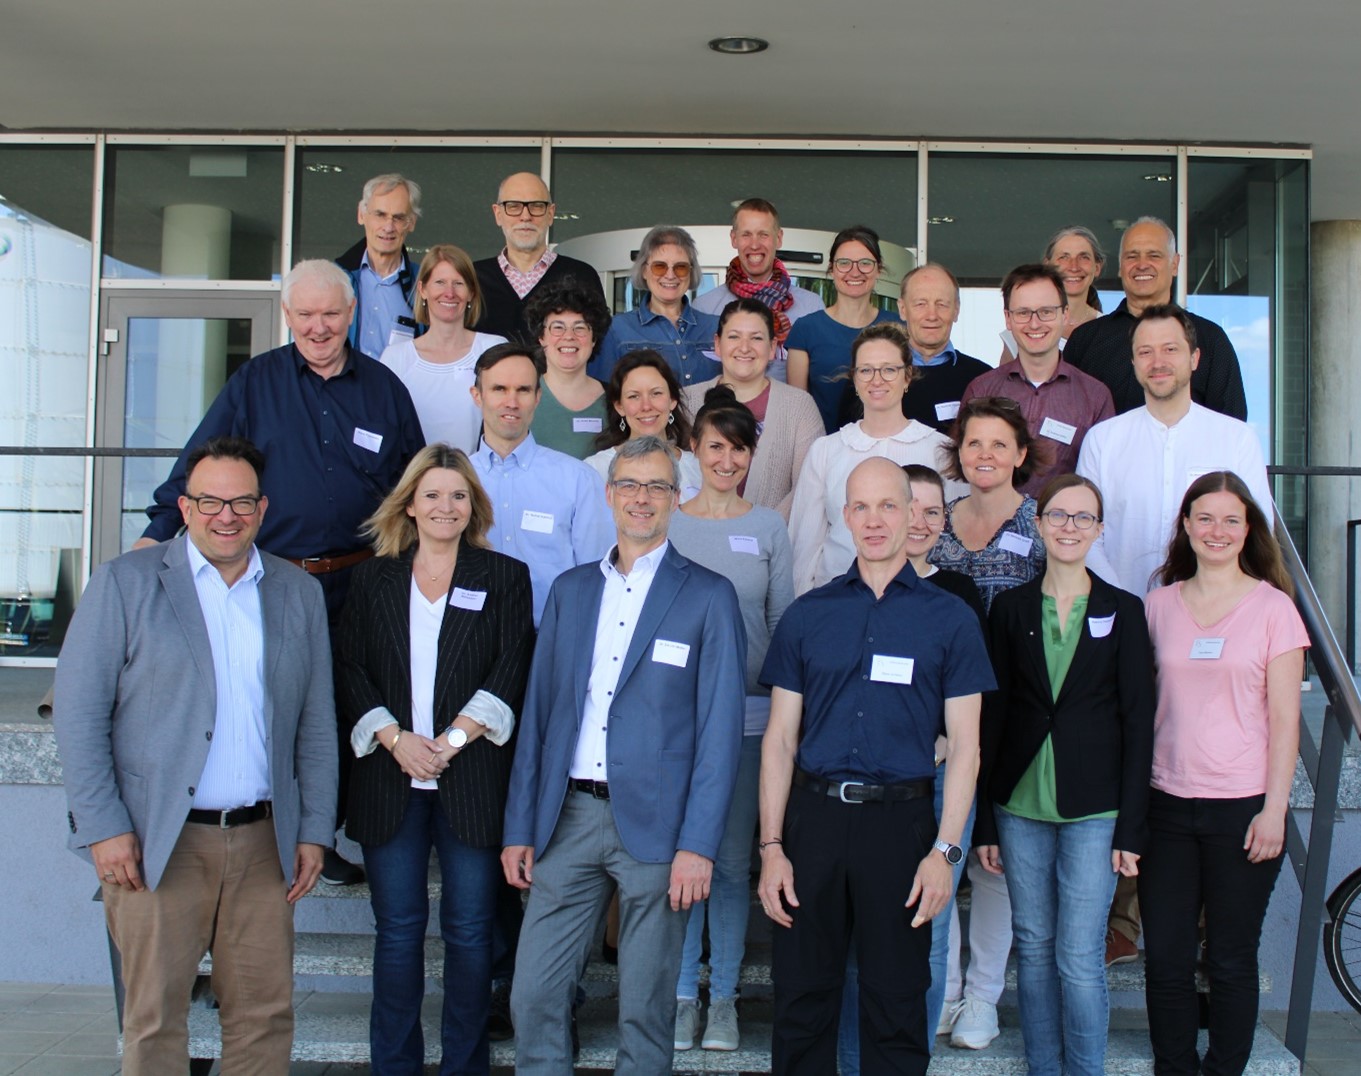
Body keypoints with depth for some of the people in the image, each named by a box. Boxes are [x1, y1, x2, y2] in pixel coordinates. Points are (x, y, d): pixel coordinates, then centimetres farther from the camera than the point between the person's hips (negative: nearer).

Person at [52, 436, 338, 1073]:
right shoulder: (125, 583, 1)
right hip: (157, 841, -3)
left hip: (264, 840, 3)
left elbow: (317, 723, 13)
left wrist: (314, 830, 7)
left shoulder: (299, 593, 11)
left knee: (266, 1015, 6)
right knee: (154, 1018, 3)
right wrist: (103, 828, -9)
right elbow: (77, 713, -3)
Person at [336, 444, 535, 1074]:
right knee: (397, 930, 6)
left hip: (471, 779, -1)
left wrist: (454, 739, -12)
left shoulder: (504, 577, 7)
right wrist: (394, 739, -9)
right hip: (390, 779, 2)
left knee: (469, 931, 3)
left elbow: (514, 670, -2)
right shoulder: (373, 579, 12)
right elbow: (348, 669, 5)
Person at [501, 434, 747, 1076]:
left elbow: (720, 729, -5)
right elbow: (538, 712, 11)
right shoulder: (570, 590, 12)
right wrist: (519, 828, 7)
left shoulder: (708, 597, -1)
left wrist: (698, 846, -12)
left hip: (655, 824, -3)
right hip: (569, 817, 3)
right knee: (533, 994, 4)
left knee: (645, 1009, 7)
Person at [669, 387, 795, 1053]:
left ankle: (723, 997, 18)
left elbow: (784, 622, 8)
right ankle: (683, 993, 16)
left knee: (732, 860, 5)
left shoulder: (768, 528, 6)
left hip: (747, 713, 0)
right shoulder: (666, 523, 5)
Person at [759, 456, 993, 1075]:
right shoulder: (808, 614, 7)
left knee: (896, 1003, 8)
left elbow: (964, 745, 1)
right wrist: (771, 847, -1)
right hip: (813, 814, 1)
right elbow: (779, 739, 6)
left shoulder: (949, 618, 2)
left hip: (900, 820, -1)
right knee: (801, 998, 8)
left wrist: (944, 851, -8)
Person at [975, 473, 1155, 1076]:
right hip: (1020, 805, 2)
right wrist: (985, 821, 3)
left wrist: (1131, 826, -5)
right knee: (1033, 949, 9)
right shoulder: (1011, 607, 5)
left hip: (1093, 809, -2)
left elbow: (1138, 721, 1)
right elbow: (992, 714, 6)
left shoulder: (1123, 611, 2)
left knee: (1080, 958, -3)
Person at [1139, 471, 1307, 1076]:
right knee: (1165, 957, 5)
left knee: (1230, 959, 5)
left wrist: (1274, 809, -8)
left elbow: (1284, 721, -1)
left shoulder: (1272, 607, 0)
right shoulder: (1160, 605, 7)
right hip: (1167, 804, 2)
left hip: (1241, 807, -2)